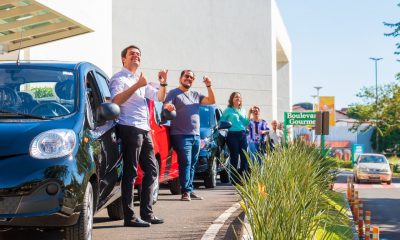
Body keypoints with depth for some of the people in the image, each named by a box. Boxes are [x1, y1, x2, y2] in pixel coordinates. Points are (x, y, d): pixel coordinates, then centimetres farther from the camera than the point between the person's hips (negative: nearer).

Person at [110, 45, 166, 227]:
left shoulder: (141, 80, 25)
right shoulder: (119, 78, -2)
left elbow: (159, 97, 24)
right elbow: (116, 100, -20)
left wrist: (163, 84, 5)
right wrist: (137, 85, -26)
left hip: (144, 130, 9)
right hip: (130, 128, -9)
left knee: (151, 169, 9)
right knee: (130, 172, -10)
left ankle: (147, 213, 15)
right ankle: (129, 217, -10)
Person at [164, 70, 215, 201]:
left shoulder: (196, 95, 20)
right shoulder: (174, 93, 3)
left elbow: (211, 101, 16)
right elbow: (165, 107, -9)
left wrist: (209, 86, 4)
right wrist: (168, 107, -33)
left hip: (196, 136, 6)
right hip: (181, 135, -6)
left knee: (192, 164, 9)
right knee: (185, 163, -12)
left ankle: (190, 190, 14)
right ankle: (186, 191, -9)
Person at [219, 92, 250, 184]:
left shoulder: (242, 110, 19)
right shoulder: (228, 110, 3)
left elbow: (246, 123, 15)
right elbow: (221, 122, 3)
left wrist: (249, 114, 5)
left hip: (242, 134, 5)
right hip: (232, 135, -5)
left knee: (244, 156, 0)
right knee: (234, 157, -3)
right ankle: (234, 179, 1)